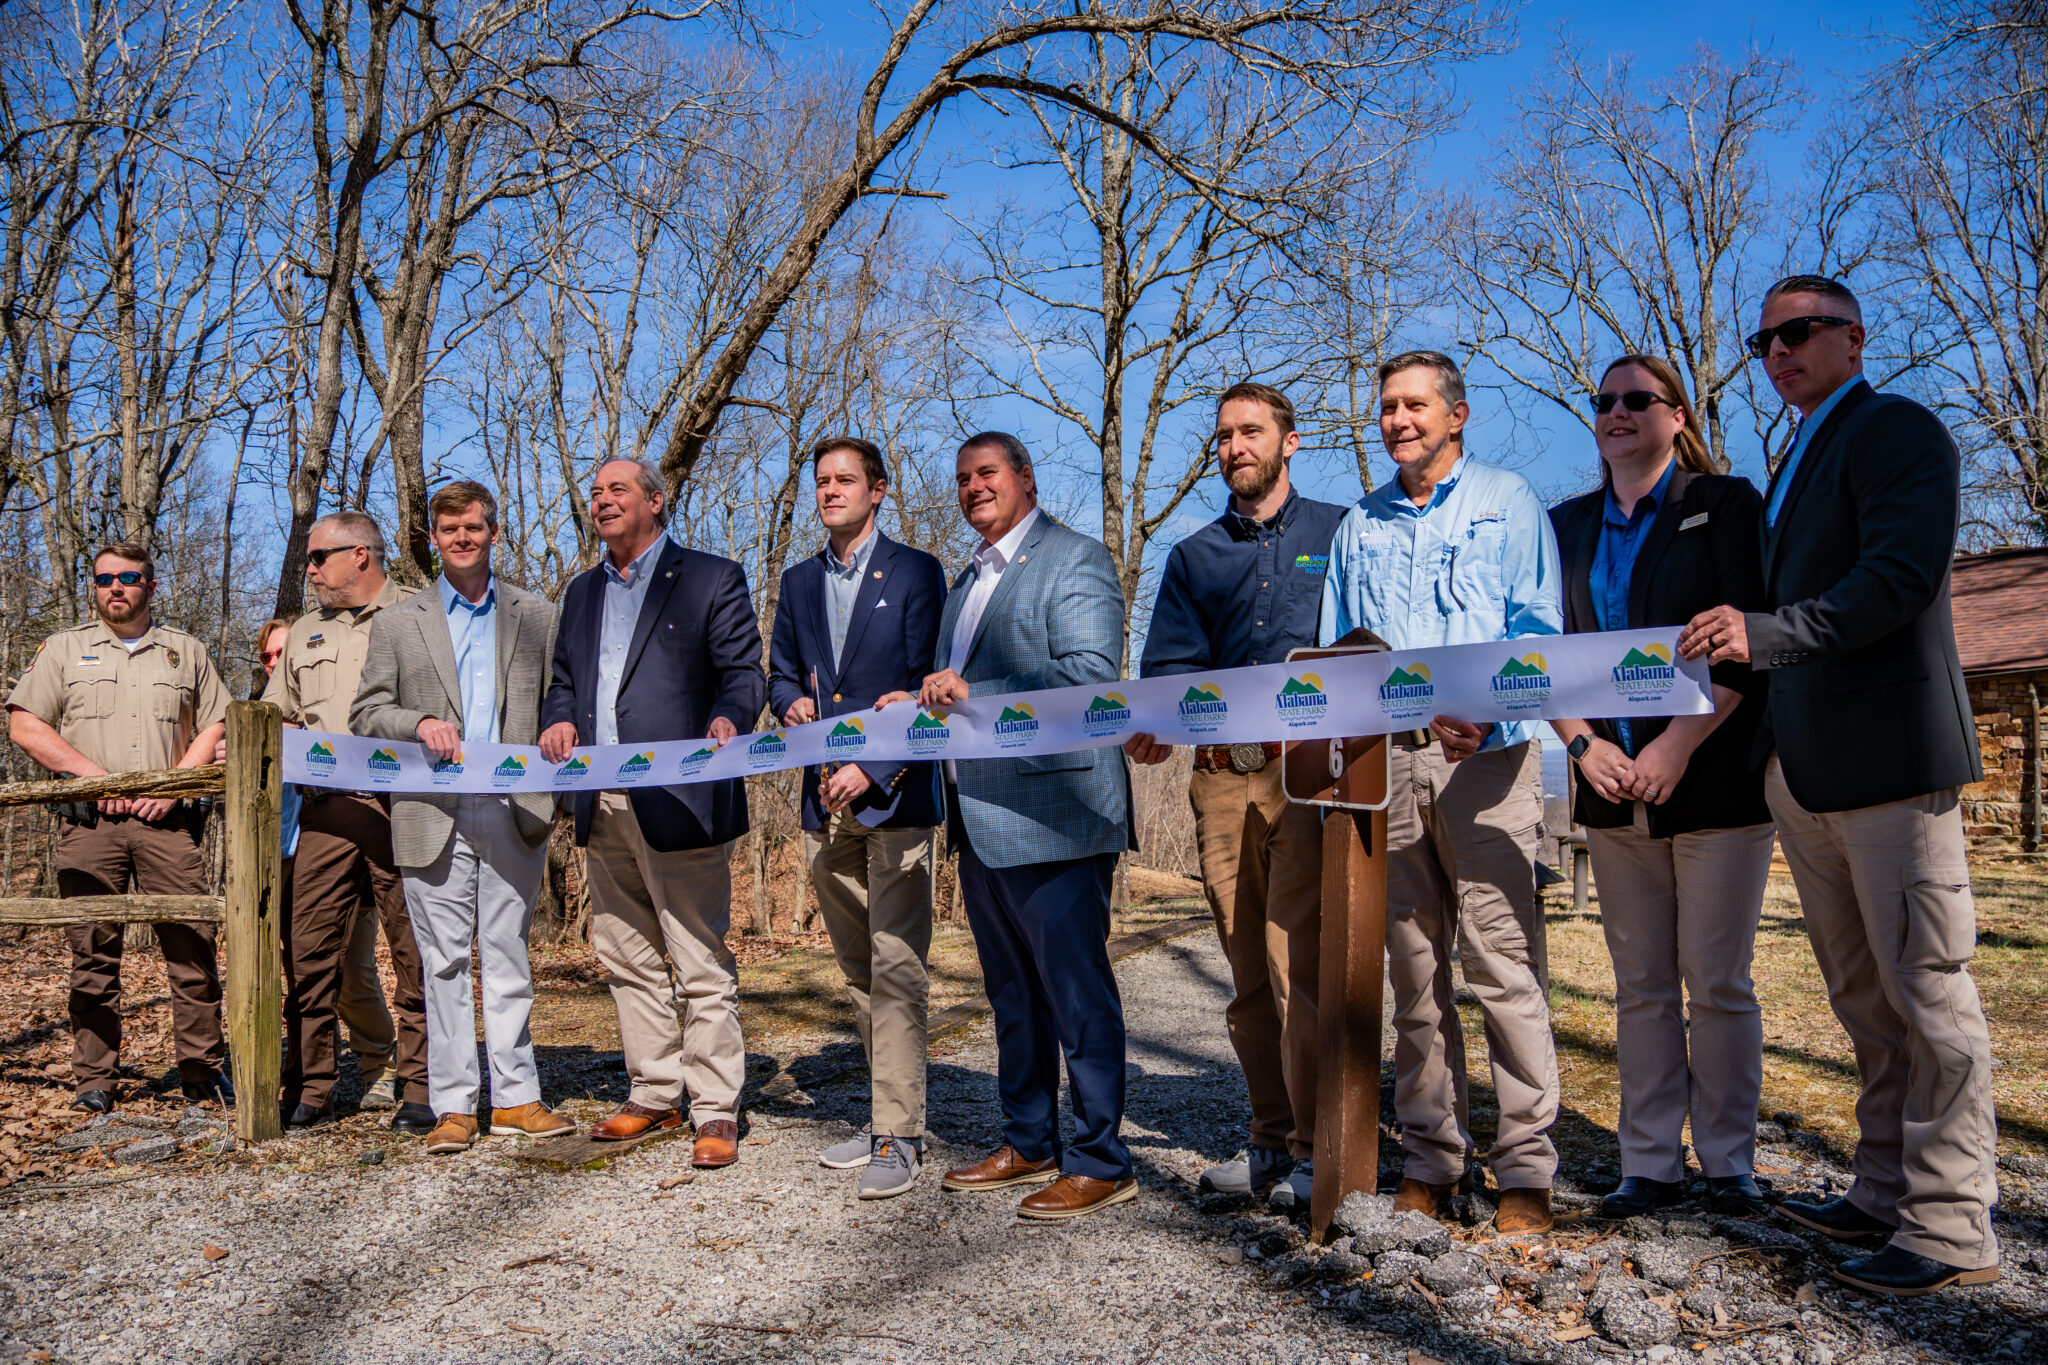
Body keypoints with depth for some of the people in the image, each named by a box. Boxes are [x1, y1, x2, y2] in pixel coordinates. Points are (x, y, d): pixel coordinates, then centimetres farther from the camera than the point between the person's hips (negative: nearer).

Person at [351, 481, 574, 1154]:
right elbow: (366, 714, 8)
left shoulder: (535, 617, 12)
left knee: (509, 957, 4)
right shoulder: (397, 623, 11)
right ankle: (453, 1105, 9)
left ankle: (515, 1097, 11)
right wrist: (420, 724, -12)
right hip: (434, 814, 0)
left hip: (513, 812, 0)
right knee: (444, 962, 2)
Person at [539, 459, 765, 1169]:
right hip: (603, 807, 7)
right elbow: (563, 679, 25)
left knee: (700, 963, -5)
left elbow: (744, 670, -4)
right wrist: (558, 719, 2)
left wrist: (729, 717, -25)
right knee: (627, 958, 14)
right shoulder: (582, 592, 22)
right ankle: (654, 1093, 26)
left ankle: (715, 1111, 3)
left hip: (678, 800, -7)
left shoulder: (713, 578, 3)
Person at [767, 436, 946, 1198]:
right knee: (859, 972, 12)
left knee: (895, 968, -9)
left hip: (893, 794, -6)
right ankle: (886, 1117, 21)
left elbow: (924, 686, -6)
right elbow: (779, 672, 20)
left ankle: (900, 1136, -5)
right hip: (825, 799, 6)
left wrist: (870, 769, -15)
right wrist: (792, 704, -4)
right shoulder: (798, 582, 17)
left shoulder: (915, 573, 0)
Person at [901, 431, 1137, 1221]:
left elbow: (1093, 672, -18)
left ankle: (1102, 1163, 6)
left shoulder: (1074, 559, -5)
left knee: (1075, 990, -3)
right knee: (1011, 993, 16)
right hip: (980, 818, 9)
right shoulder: (970, 578, 23)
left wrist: (974, 692, -20)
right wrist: (920, 703, 9)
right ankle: (1028, 1145, 28)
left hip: (1050, 813, -9)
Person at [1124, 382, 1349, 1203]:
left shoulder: (1340, 534, 11)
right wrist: (1154, 727, -10)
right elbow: (1172, 665, 11)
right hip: (1220, 779, 4)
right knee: (1248, 975, 9)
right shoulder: (1195, 557, 20)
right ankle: (1272, 1137, 20)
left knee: (1297, 965, -11)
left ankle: (1315, 1150, -1)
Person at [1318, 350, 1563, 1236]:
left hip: (1485, 757, -4)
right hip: (1383, 760, 4)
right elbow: (1336, 649, 20)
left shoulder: (1508, 502, 9)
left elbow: (1537, 628, 0)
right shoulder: (1359, 527, 20)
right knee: (1412, 969, 7)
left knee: (1503, 963, -8)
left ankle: (1526, 1170, 0)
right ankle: (1429, 1157, 15)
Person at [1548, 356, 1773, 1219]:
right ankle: (1649, 1164, 14)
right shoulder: (1569, 525, 14)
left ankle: (1729, 1163, 13)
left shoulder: (1726, 502, 2)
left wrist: (1678, 744, -15)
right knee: (1641, 985, 7)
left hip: (1714, 778, -4)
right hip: (1614, 785, 4)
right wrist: (1583, 744, -5)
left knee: (1716, 981, 0)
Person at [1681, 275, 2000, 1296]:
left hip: (1889, 753, -9)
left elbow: (1901, 576, -20)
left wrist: (1765, 633, -28)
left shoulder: (1896, 430, -5)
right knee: (1864, 999, 15)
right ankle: (1886, 1192, 25)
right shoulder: (1794, 467, 22)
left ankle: (1952, 1228, 4)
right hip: (1806, 771, 9)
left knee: (1925, 991, -4)